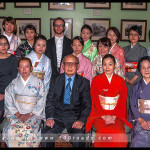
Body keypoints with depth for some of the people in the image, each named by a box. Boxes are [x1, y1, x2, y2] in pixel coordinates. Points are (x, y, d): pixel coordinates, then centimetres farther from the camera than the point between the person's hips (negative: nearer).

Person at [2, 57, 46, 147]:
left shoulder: (38, 83, 4)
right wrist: (18, 114, -9)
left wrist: (29, 114, -10)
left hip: (34, 114, -1)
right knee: (11, 131, -25)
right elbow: (9, 102, 5)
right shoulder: (13, 83, 9)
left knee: (29, 131, -29)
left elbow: (41, 102, 1)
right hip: (16, 113, 2)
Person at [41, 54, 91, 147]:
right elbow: (50, 101, 8)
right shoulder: (55, 81, 13)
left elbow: (87, 105, 3)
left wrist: (81, 120, -14)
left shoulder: (84, 83, 8)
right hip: (58, 116, 2)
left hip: (75, 117, -1)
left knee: (78, 139, -29)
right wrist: (50, 117, -10)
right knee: (46, 134, -26)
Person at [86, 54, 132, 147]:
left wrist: (114, 116, -11)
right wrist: (104, 116, -12)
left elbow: (122, 100, 4)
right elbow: (95, 100, 0)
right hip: (100, 114, -1)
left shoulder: (120, 81, 9)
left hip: (117, 115, 1)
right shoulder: (96, 80, 6)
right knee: (104, 132, -29)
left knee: (118, 132, -27)